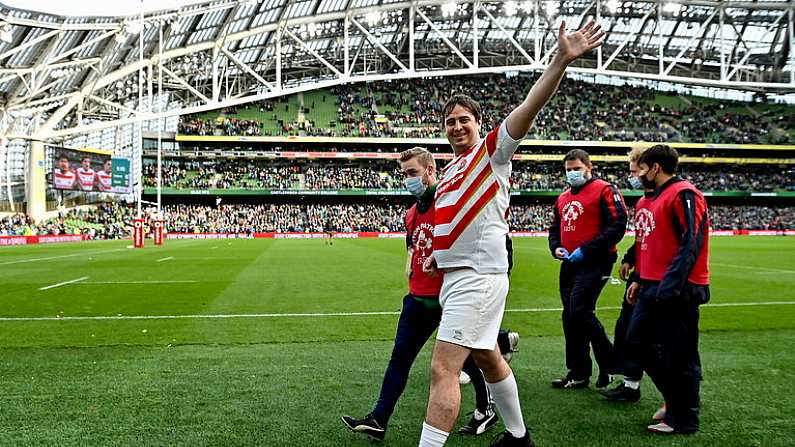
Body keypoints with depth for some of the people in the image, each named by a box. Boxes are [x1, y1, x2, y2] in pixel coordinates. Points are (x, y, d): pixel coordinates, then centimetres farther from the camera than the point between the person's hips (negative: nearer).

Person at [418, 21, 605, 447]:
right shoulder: (450, 170, 18)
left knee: (442, 369, -13)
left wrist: (561, 59, -31)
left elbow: (529, 107, -19)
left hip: (478, 278, -9)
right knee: (489, 360, 21)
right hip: (454, 276, 9)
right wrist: (439, 255, 12)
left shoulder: (493, 151, -4)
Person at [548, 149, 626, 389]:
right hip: (570, 263, 8)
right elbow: (554, 229, 27)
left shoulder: (604, 190, -5)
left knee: (580, 311, -16)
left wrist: (586, 250, -18)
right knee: (570, 317, 8)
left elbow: (617, 226, -15)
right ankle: (578, 373, 19)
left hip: (595, 262, -8)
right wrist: (556, 248, 5)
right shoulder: (563, 198, 18)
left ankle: (610, 362, 5)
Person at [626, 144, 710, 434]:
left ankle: (682, 419, 14)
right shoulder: (657, 198, 19)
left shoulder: (683, 194, -11)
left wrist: (669, 286, -25)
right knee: (637, 341, 12)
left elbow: (691, 243, -20)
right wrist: (641, 280, 20)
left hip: (676, 291, -10)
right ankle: (675, 398, 26)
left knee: (677, 356, 0)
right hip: (653, 288, 10)